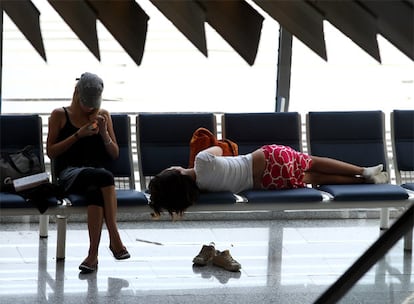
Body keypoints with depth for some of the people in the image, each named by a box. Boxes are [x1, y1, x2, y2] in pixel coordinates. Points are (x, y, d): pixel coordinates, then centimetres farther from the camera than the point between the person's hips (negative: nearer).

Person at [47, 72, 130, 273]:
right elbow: (51, 151, 4)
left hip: (97, 173, 3)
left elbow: (115, 154, 17)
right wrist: (78, 135, -6)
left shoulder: (103, 115, 18)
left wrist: (104, 133, -1)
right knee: (103, 176, -38)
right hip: (69, 173, -3)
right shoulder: (60, 115, 11)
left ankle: (93, 254, -41)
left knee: (95, 191, -38)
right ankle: (115, 239, -41)